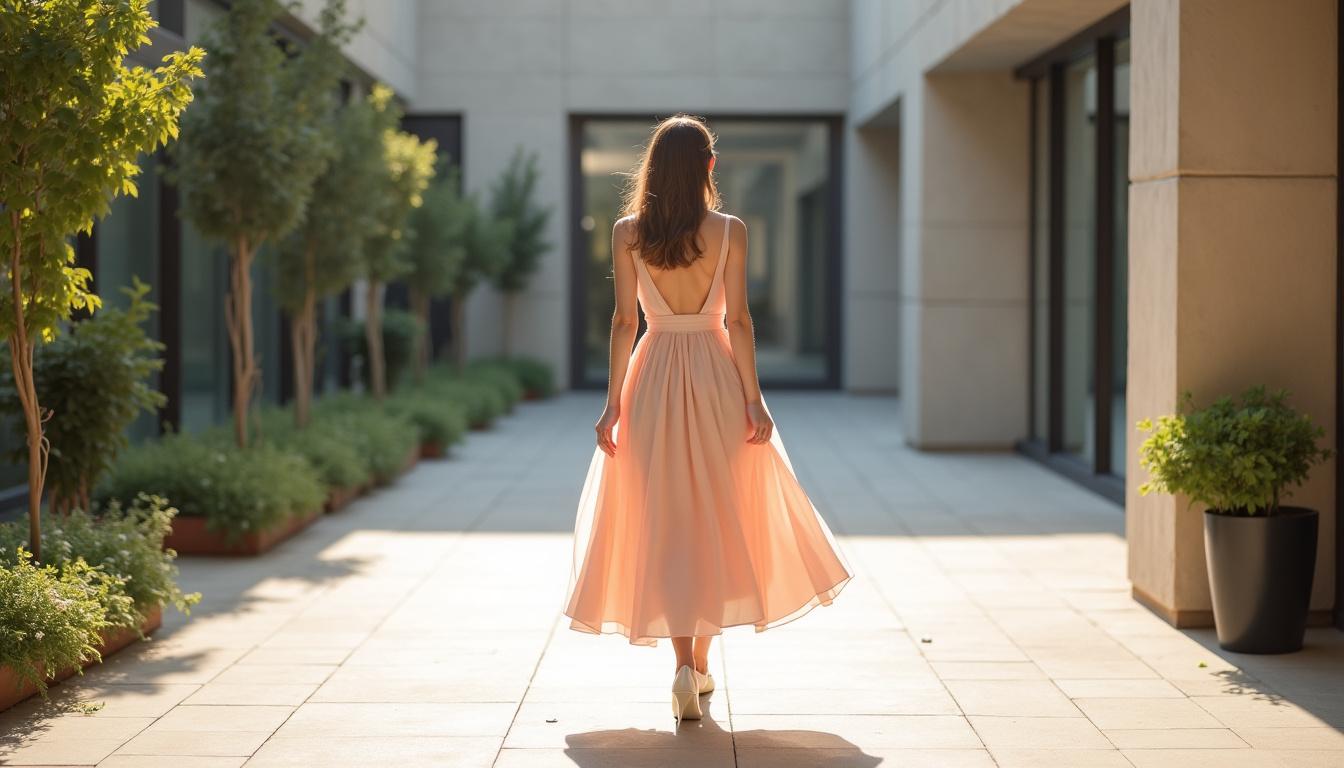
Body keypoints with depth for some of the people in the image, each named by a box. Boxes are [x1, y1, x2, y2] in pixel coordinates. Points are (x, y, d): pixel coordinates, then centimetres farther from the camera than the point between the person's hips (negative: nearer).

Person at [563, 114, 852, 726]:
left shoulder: (627, 233, -3)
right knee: (716, 519, 13)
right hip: (716, 376, 0)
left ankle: (685, 663, -10)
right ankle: (700, 657, 22)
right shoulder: (729, 231, -5)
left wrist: (614, 402, 1)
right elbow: (737, 321, -6)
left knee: (666, 522, 3)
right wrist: (753, 399, -2)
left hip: (654, 378, 0)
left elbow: (624, 320, -3)